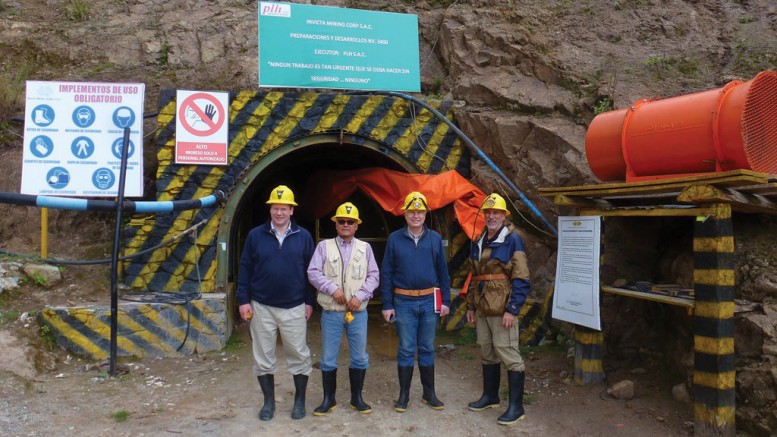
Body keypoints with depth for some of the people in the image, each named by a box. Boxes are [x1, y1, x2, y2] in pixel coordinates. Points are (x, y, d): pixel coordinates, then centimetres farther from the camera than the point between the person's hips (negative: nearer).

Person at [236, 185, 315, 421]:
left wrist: (309, 301, 2)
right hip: (261, 307, 1)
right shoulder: (256, 235, 1)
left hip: (294, 308, -1)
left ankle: (300, 400, 22)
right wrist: (243, 300, -2)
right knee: (263, 358, 9)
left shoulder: (303, 236, 0)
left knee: (299, 355, 6)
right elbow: (245, 269, 3)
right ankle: (269, 401, 25)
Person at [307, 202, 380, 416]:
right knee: (328, 358, 6)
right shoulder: (324, 246, 3)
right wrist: (333, 288, -17)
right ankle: (329, 399, 21)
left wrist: (360, 296, -11)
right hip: (331, 312, -1)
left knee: (360, 356, 8)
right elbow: (313, 273, -5)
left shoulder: (365, 247, 7)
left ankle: (356, 398, 23)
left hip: (358, 312, 1)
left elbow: (373, 276, 3)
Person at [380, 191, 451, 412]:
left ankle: (429, 393, 23)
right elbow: (386, 273, 0)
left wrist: (445, 301, 3)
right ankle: (404, 394, 17)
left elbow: (443, 272, 8)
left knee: (427, 349, 11)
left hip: (429, 301, 2)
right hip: (404, 302, -2)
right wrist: (387, 305, -3)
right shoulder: (395, 239, -1)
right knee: (406, 350, 5)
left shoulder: (435, 239, 4)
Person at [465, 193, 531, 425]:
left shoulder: (512, 241, -9)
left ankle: (516, 406, 6)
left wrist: (512, 310, -18)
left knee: (509, 354, -4)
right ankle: (490, 396, 31)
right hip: (482, 309, 8)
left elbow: (521, 280, -13)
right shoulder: (478, 243, 14)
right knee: (487, 354, 17)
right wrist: (470, 305, 18)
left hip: (502, 310, -7)